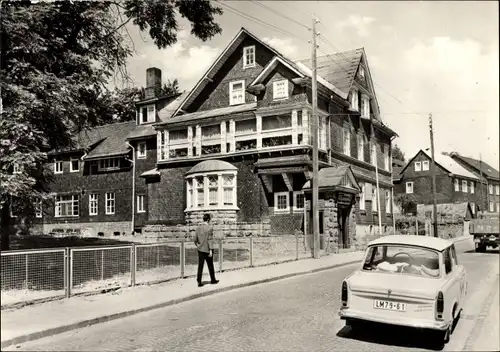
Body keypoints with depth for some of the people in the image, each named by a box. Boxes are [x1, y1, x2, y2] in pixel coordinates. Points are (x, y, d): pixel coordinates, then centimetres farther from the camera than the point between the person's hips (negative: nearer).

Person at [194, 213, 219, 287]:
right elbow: (209, 239, -17)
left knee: (200, 266, 4)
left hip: (200, 250, 4)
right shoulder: (210, 227, -12)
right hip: (207, 250, -4)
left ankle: (199, 281, -1)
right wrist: (211, 250, -17)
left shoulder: (198, 228, 5)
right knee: (210, 266, 12)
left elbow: (195, 239, 9)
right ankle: (213, 280, 26)